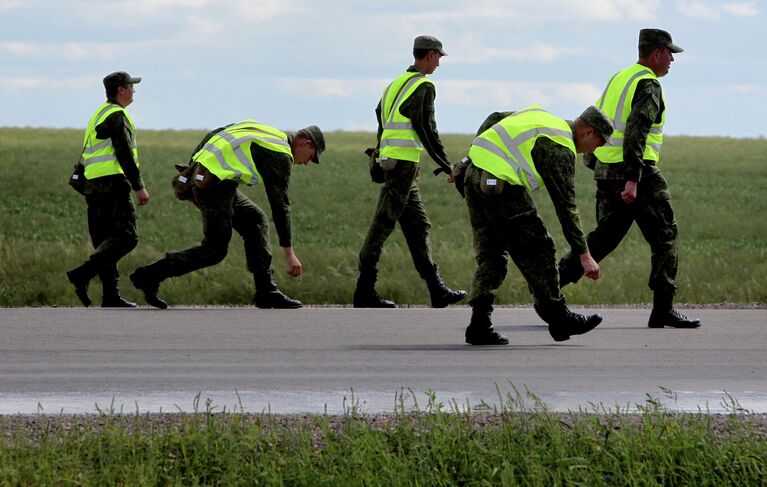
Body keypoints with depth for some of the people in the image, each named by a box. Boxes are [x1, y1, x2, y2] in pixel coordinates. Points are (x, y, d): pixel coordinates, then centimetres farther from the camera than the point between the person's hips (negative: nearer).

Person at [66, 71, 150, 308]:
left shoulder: (100, 114, 23)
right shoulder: (116, 115, -8)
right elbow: (124, 154, -16)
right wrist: (138, 186, -15)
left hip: (93, 185, 10)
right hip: (113, 184, -10)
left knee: (106, 241, 8)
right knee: (126, 237, -13)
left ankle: (111, 297, 4)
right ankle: (83, 274, -26)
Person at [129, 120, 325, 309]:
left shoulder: (256, 127, 19)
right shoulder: (281, 155, -6)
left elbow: (211, 137, 21)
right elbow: (280, 204, -9)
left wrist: (192, 172, 24)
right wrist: (289, 252, -7)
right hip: (214, 185, -10)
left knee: (256, 221, 11)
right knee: (214, 251, 0)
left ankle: (266, 292, 9)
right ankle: (150, 275, 0)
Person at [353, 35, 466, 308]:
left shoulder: (398, 83, 19)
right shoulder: (423, 87, -9)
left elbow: (380, 116, 22)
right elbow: (427, 130, -13)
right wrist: (447, 167, -6)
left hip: (390, 160, 10)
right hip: (403, 163, -10)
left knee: (418, 225, 10)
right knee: (383, 224, -8)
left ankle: (437, 291, 10)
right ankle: (364, 292, -8)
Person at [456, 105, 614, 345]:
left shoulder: (540, 115, 20)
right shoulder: (561, 149, -5)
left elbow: (494, 119, 25)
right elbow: (566, 205, -8)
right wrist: (583, 254, -6)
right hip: (501, 186, -9)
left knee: (491, 256, 12)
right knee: (537, 252, 3)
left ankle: (479, 324, 2)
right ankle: (558, 319, 11)